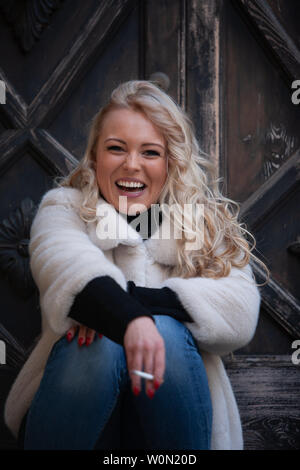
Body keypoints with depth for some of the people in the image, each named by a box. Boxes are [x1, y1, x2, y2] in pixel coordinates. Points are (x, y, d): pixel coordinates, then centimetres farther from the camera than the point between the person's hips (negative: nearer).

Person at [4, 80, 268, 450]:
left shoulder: (210, 223, 10)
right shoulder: (64, 207, 6)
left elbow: (241, 312, -11)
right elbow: (65, 263, -20)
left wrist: (130, 295, -22)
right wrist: (129, 318, -42)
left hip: (172, 410, 1)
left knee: (166, 332, -27)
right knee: (99, 343, -30)